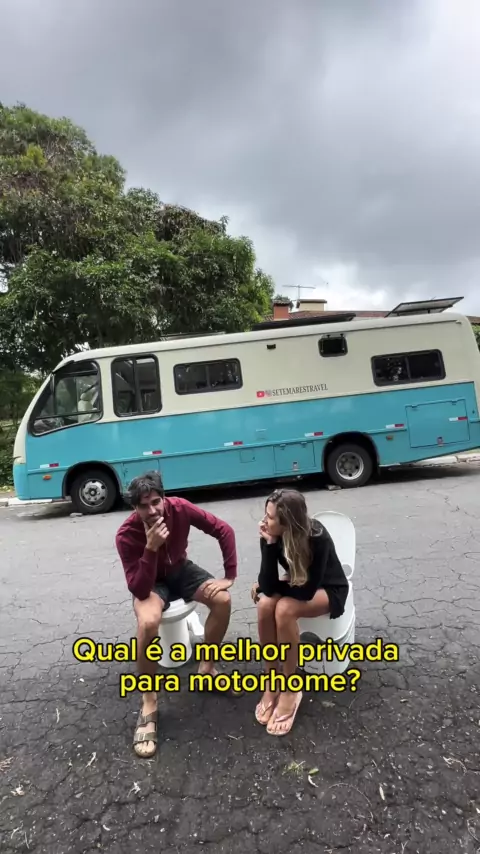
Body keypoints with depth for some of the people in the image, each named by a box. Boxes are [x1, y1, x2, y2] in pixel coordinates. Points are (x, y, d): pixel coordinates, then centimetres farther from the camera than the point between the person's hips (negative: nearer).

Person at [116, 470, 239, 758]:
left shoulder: (180, 508, -25)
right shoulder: (127, 535, -31)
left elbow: (224, 530, -15)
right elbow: (139, 589, -32)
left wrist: (230, 575, -16)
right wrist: (151, 548, -46)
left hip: (181, 571, 4)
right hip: (150, 583, -3)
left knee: (223, 600, -20)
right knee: (149, 622, -35)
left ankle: (206, 667, 5)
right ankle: (149, 704, -14)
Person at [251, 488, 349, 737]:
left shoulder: (317, 536, -33)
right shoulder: (271, 535, -21)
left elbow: (307, 589, -31)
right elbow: (269, 586, -24)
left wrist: (265, 586, -18)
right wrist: (270, 544, -35)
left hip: (328, 589, -4)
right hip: (298, 584, 5)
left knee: (284, 609, -32)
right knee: (264, 604, -27)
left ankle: (290, 690, -13)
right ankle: (271, 683, -9)